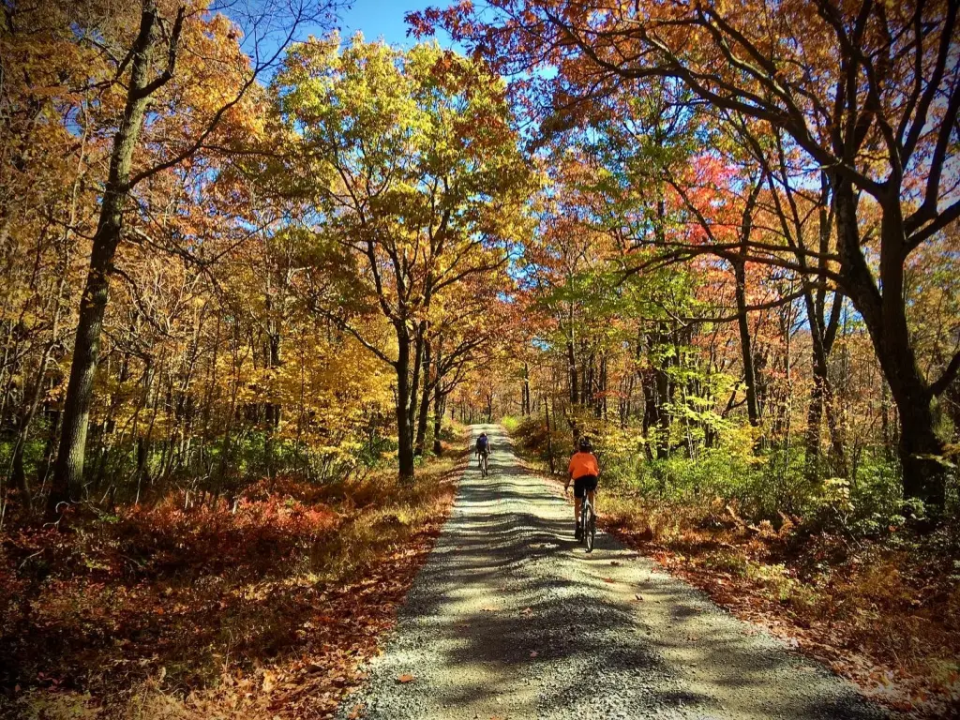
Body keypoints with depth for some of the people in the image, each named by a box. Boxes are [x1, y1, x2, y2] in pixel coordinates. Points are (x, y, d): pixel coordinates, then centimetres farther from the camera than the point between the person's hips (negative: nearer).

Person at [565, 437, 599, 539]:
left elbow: (570, 471, 20)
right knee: (591, 497, 31)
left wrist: (567, 484, 30)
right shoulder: (592, 456, 28)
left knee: (577, 504, 14)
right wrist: (595, 485, 35)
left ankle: (577, 526, 4)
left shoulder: (575, 456, 27)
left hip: (579, 478, -1)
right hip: (591, 476, 1)